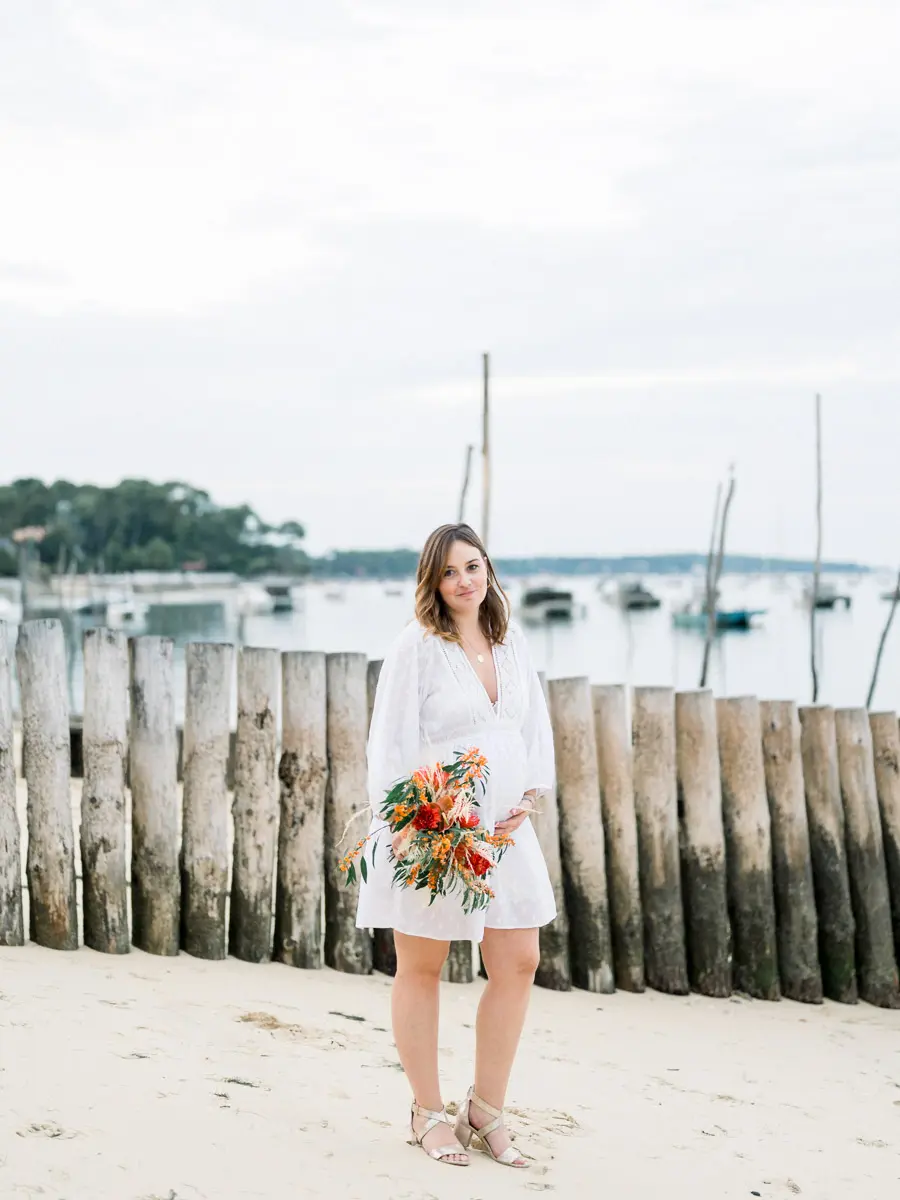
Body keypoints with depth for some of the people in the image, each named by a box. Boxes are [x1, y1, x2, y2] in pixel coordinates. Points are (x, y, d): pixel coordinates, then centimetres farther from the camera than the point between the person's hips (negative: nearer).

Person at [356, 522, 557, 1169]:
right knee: (422, 967, 7)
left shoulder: (512, 641, 9)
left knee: (519, 962, 5)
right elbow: (391, 742, -11)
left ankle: (486, 1110, 20)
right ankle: (429, 1114, 21)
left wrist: (529, 796, 0)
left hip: (503, 827, 6)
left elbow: (537, 726, 14)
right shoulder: (417, 646, -9)